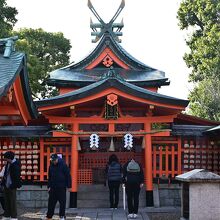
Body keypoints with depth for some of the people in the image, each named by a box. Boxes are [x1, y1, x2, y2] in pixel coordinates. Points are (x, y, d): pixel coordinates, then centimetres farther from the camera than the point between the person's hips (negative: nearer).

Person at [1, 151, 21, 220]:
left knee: (12, 201, 0)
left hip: (12, 186, -8)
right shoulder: (8, 163, 7)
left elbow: (17, 176, -20)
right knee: (6, 201, 14)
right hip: (6, 185, 8)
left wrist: (13, 185, -20)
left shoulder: (15, 165, -18)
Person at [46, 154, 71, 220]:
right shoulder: (51, 166, 5)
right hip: (53, 187, 4)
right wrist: (49, 186, 12)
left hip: (62, 187, -4)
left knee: (62, 202, 2)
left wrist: (69, 186, -9)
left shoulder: (63, 165, -9)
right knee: (51, 202, 6)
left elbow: (68, 175, -7)